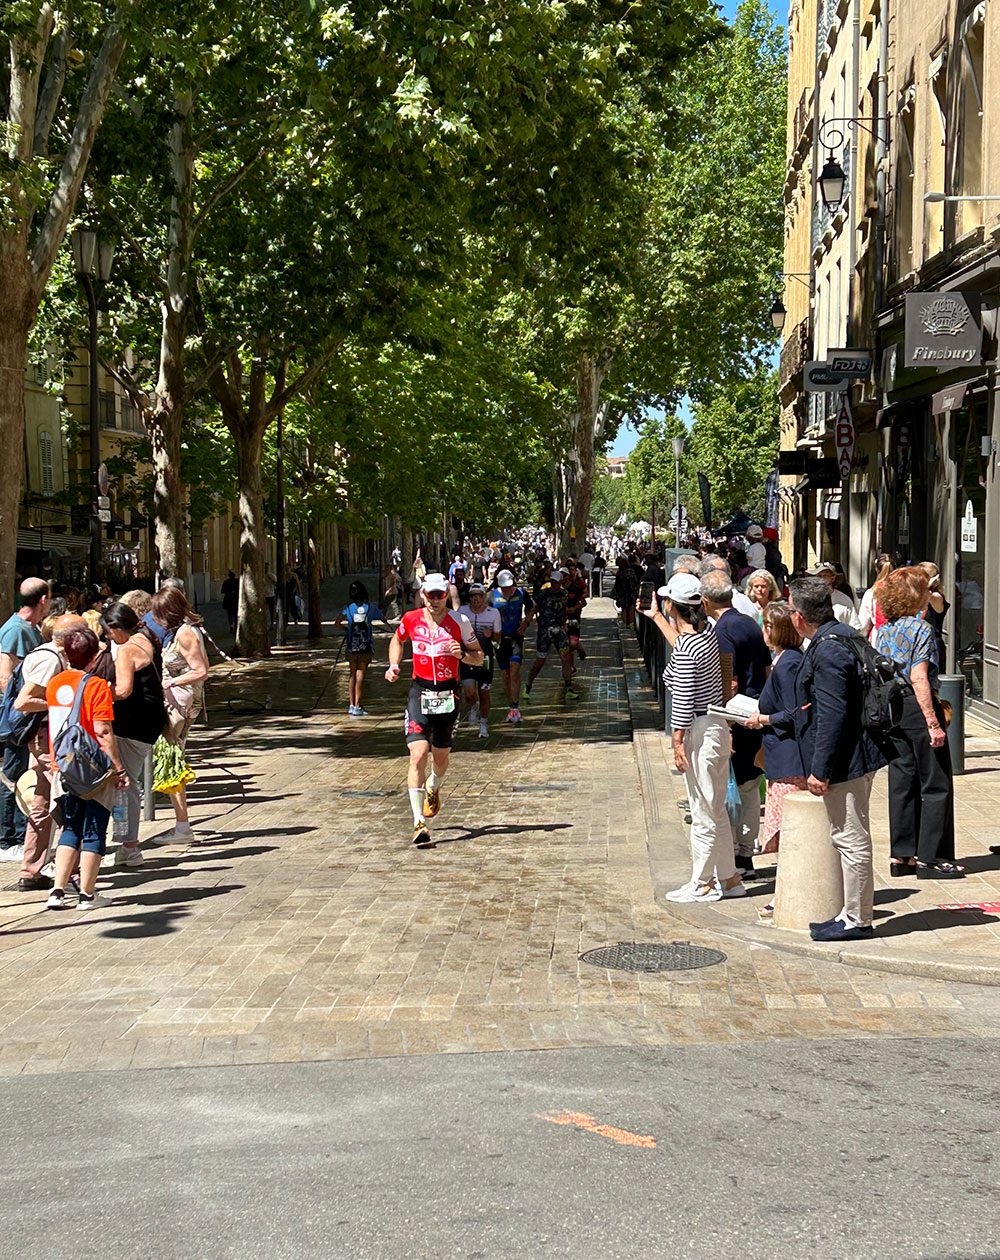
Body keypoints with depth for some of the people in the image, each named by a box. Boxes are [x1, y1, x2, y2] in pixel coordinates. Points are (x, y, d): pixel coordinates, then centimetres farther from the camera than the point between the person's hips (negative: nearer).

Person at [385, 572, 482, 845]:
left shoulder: (459, 622, -5)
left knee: (441, 758, 13)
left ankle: (432, 788, 51)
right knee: (418, 755, -16)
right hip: (420, 691, -1)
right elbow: (397, 640, 22)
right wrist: (394, 665, 6)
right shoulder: (411, 619, 0)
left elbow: (479, 657, 3)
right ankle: (419, 823, -16)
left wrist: (461, 654, -17)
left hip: (448, 694, 1)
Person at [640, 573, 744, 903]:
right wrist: (656, 618, 38)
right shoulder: (706, 629, 5)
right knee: (716, 809, 17)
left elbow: (683, 701, -20)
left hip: (700, 732, -9)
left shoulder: (685, 648, -21)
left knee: (703, 812, 1)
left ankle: (702, 884, 10)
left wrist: (678, 742, -14)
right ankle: (728, 878, 24)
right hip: (718, 725, 9)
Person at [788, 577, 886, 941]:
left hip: (844, 761, -11)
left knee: (851, 840, -2)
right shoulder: (844, 635, 11)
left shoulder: (828, 651, -20)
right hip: (855, 757, 11)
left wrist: (820, 769, -19)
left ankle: (856, 920, 7)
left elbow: (832, 716, -22)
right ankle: (854, 913, 26)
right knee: (850, 838, 17)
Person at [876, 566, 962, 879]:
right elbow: (918, 678, -20)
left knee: (902, 781, 12)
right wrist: (933, 722, -21)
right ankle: (930, 857, 2)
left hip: (891, 708, 8)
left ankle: (902, 855, 15)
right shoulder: (920, 628, -13)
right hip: (917, 705, -8)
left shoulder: (884, 630, 8)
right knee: (936, 783, 1)